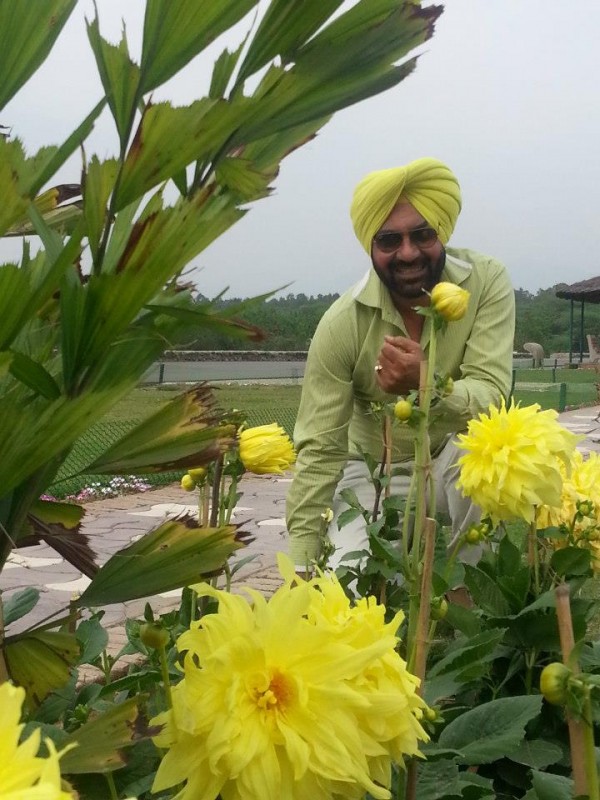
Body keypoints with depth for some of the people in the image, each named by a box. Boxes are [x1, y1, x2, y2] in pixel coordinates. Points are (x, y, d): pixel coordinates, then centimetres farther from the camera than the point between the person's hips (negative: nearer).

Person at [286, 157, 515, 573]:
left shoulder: (487, 282, -19)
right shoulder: (342, 323, -20)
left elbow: (492, 401, -29)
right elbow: (320, 450, -18)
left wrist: (425, 385, -51)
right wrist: (302, 568, -22)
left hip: (461, 466, 1)